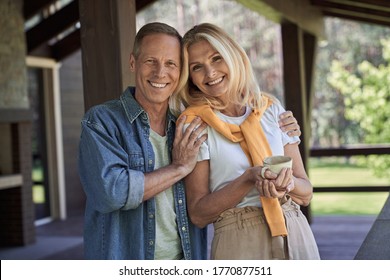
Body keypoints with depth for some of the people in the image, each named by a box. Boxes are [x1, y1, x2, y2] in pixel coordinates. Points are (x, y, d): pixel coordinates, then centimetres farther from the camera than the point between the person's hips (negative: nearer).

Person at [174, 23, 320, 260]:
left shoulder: (271, 109, 3)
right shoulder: (194, 122, -6)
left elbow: (306, 193, 5)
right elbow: (198, 214, -9)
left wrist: (288, 182, -18)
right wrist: (250, 178, -21)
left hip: (296, 235, 3)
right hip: (239, 241, -3)